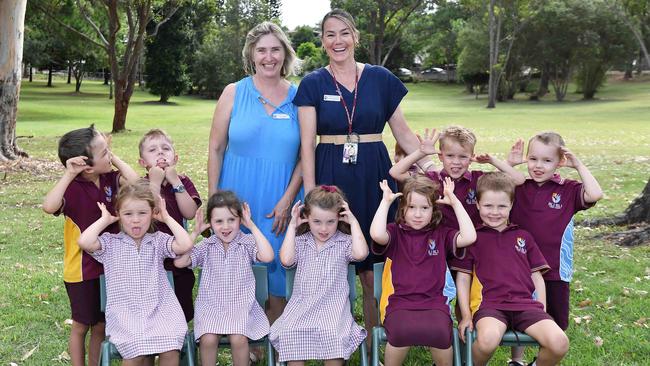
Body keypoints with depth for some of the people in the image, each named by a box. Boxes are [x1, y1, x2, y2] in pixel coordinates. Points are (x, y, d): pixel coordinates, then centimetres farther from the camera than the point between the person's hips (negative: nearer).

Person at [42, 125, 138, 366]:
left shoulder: (110, 179, -3)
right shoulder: (73, 188, -20)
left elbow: (135, 182, -17)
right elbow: (49, 207, -38)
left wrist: (115, 159, -12)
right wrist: (69, 174, -35)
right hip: (82, 271, -5)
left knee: (101, 325, 18)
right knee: (81, 325, 12)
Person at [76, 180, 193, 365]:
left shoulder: (158, 240, 10)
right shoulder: (111, 243, 7)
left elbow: (185, 245, -8)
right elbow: (84, 242, -12)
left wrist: (167, 218, 2)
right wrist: (105, 220, 2)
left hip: (160, 310, 1)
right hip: (125, 313, -1)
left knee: (170, 350, -24)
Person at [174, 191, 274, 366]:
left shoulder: (247, 242, -2)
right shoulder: (207, 246, 3)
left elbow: (267, 257, -21)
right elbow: (179, 262, -6)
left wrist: (252, 226, -16)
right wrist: (195, 232, -7)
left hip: (241, 305, -1)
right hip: (211, 306, 1)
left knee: (238, 339, -27)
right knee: (208, 339, -25)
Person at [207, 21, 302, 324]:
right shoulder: (234, 93, 1)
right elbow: (216, 149, 2)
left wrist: (287, 199, -7)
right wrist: (214, 200, -3)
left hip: (281, 201, 0)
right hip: (237, 196, 0)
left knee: (278, 271, 6)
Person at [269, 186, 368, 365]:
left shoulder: (344, 242, 5)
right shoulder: (301, 241, 11)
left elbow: (360, 254, -16)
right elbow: (286, 260, -7)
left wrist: (353, 222, -7)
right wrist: (292, 226, -2)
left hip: (333, 306, -2)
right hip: (301, 305, 2)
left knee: (334, 335, -31)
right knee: (288, 333, -27)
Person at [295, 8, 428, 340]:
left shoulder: (380, 79, 7)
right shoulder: (313, 84, 4)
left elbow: (403, 134, 10)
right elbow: (307, 144, -2)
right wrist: (311, 194, -10)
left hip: (374, 175, 1)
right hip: (331, 175, -1)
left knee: (372, 270, 2)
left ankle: (375, 344, 17)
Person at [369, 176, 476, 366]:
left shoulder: (442, 234, 14)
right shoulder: (395, 232, 8)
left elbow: (469, 237, -4)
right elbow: (376, 234, -15)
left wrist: (455, 202, 0)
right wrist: (386, 201, -5)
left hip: (434, 302, 2)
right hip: (399, 302, -1)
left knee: (440, 332, -32)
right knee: (402, 331, -36)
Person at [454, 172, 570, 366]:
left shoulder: (523, 236, 21)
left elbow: (537, 276, 20)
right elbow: (463, 277, 9)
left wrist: (542, 311, 8)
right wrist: (466, 315, -1)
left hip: (525, 304, 3)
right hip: (489, 304, -3)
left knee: (559, 343, -23)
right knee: (488, 339, -37)